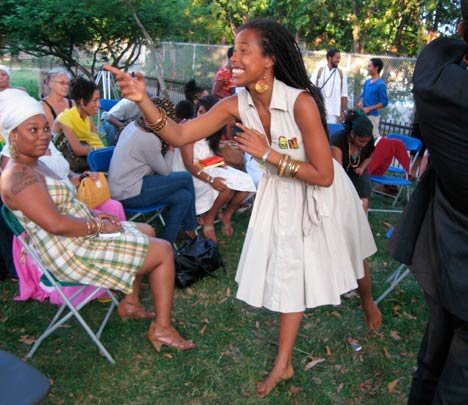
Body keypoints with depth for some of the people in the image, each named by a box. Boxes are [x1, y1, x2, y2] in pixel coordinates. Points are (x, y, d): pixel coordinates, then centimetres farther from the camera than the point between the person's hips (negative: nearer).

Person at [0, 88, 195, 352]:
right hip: (72, 255, -11)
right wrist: (98, 226, -17)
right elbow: (56, 224, -30)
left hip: (78, 239, 11)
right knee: (164, 251, -7)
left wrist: (93, 215, 3)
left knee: (146, 231, 24)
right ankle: (162, 328, 2)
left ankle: (130, 303, 27)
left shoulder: (32, 164, 9)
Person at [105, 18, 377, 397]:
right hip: (283, 193, 4)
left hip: (321, 194, -4)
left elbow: (324, 176, -30)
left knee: (346, 260, 21)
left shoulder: (301, 102, -33)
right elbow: (179, 135, -21)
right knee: (289, 272, 11)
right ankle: (284, 364, 23)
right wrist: (143, 99, -34)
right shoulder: (236, 104, -17)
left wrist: (267, 154, -33)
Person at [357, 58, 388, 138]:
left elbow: (384, 102, -14)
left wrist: (369, 108, -18)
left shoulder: (381, 84, -13)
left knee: (374, 136, -3)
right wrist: (360, 102, -1)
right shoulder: (367, 82, 9)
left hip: (373, 115, -8)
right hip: (363, 115, 8)